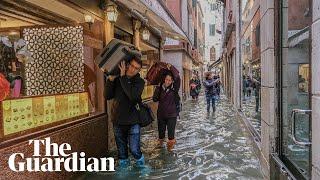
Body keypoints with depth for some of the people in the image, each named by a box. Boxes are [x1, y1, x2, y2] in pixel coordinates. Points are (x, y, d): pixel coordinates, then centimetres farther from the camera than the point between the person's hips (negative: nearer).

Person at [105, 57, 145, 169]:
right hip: (117, 121, 3)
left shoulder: (139, 82, -6)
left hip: (133, 122, -3)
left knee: (135, 150, -2)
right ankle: (123, 167, 34)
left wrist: (123, 76, -24)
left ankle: (141, 167, 24)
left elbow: (133, 95, -26)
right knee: (121, 150, 15)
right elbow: (108, 96, -2)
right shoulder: (117, 79, 3)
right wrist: (110, 80, -15)